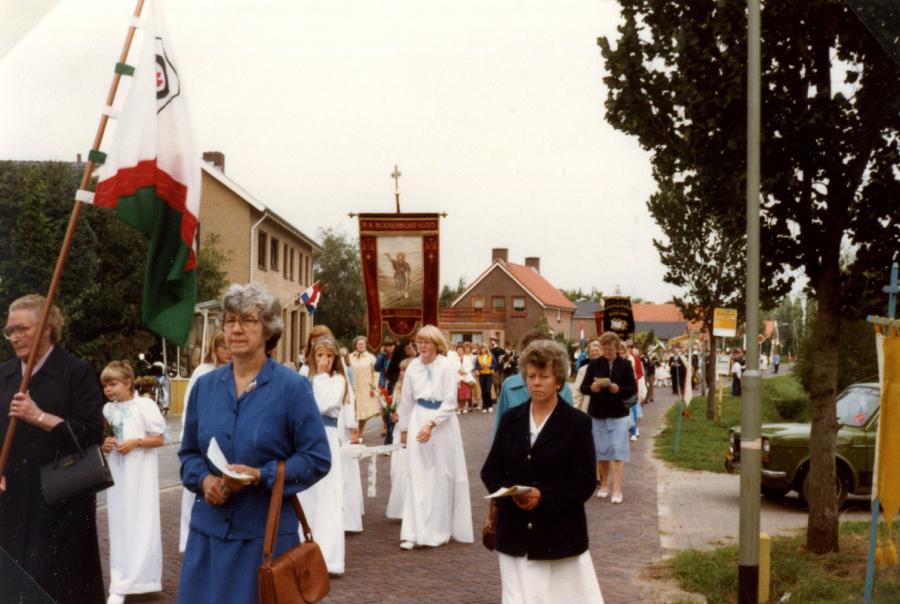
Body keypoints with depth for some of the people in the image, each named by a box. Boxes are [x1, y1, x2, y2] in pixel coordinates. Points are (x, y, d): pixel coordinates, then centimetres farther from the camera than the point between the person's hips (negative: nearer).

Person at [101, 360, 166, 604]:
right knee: (118, 525, 10)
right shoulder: (107, 410, 7)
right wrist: (104, 446, -6)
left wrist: (136, 442, -19)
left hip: (140, 476, -5)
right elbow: (103, 440, 16)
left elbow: (159, 439, -6)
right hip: (116, 475, 6)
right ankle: (120, 583, 19)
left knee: (140, 525, -3)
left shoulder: (144, 405, -9)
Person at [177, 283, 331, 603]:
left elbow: (317, 458, -8)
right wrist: (203, 479, -7)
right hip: (209, 529, 4)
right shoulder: (204, 386, 6)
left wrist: (260, 476, -19)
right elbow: (189, 452, 14)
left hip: (266, 531, -4)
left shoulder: (292, 386, -8)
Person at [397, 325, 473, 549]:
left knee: (443, 476, 4)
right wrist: (404, 428, 16)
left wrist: (431, 424, -18)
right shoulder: (413, 367, 3)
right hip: (418, 421, 2)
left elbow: (450, 402, -10)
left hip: (443, 423, -2)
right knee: (417, 476, -2)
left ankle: (441, 529, 17)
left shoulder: (447, 367, -8)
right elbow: (406, 401, 13)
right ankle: (413, 533, -2)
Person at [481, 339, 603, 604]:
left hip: (559, 533, -3)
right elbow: (490, 471, 7)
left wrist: (543, 496, -22)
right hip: (516, 532, 3)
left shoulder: (577, 422, -4)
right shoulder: (510, 419, 7)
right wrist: (509, 492, -14)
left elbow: (584, 482, -8)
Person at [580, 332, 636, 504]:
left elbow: (633, 389, -2)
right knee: (601, 449, 9)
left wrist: (619, 389, -20)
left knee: (618, 449, -6)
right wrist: (592, 388, -22)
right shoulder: (594, 364, 1)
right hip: (597, 413, 2)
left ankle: (617, 488, -4)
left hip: (618, 414, -2)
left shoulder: (625, 365, -2)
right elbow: (583, 388, 0)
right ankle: (604, 483, 25)